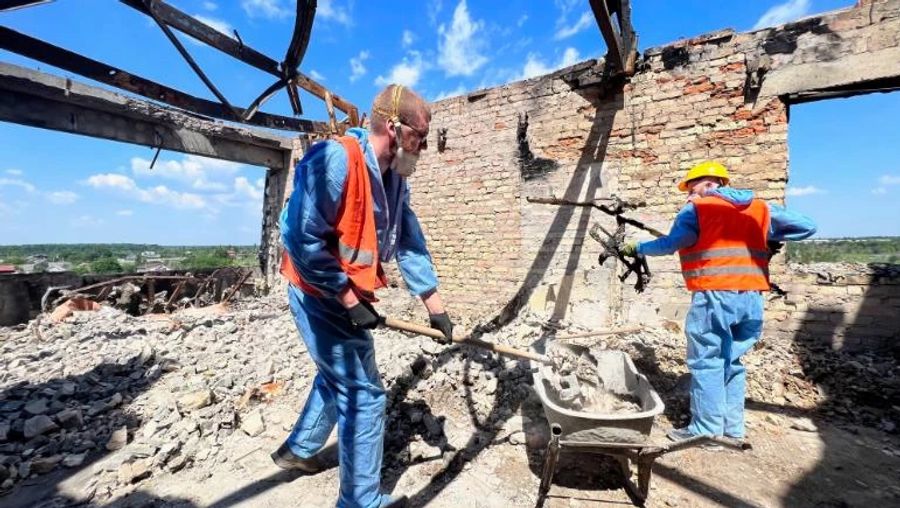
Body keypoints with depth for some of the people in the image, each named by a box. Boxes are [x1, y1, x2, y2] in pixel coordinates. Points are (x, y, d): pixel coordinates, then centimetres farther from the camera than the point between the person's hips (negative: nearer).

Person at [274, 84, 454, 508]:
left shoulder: (395, 179, 4)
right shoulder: (335, 159, -22)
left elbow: (410, 245, 4)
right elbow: (301, 238, -25)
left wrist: (435, 306, 4)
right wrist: (350, 301, -21)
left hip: (347, 298, 9)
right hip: (321, 296, -9)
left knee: (336, 377, 26)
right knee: (364, 394, 0)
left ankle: (298, 450, 51)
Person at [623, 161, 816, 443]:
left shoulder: (696, 210, -3)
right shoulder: (762, 209, 16)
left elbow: (670, 243, -14)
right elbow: (807, 227, 20)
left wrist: (637, 248, -2)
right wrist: (771, 237, 22)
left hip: (714, 297, -6)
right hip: (751, 298, 7)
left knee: (706, 362, 2)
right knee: (731, 361, 17)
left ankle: (707, 429, 9)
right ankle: (733, 427, 26)